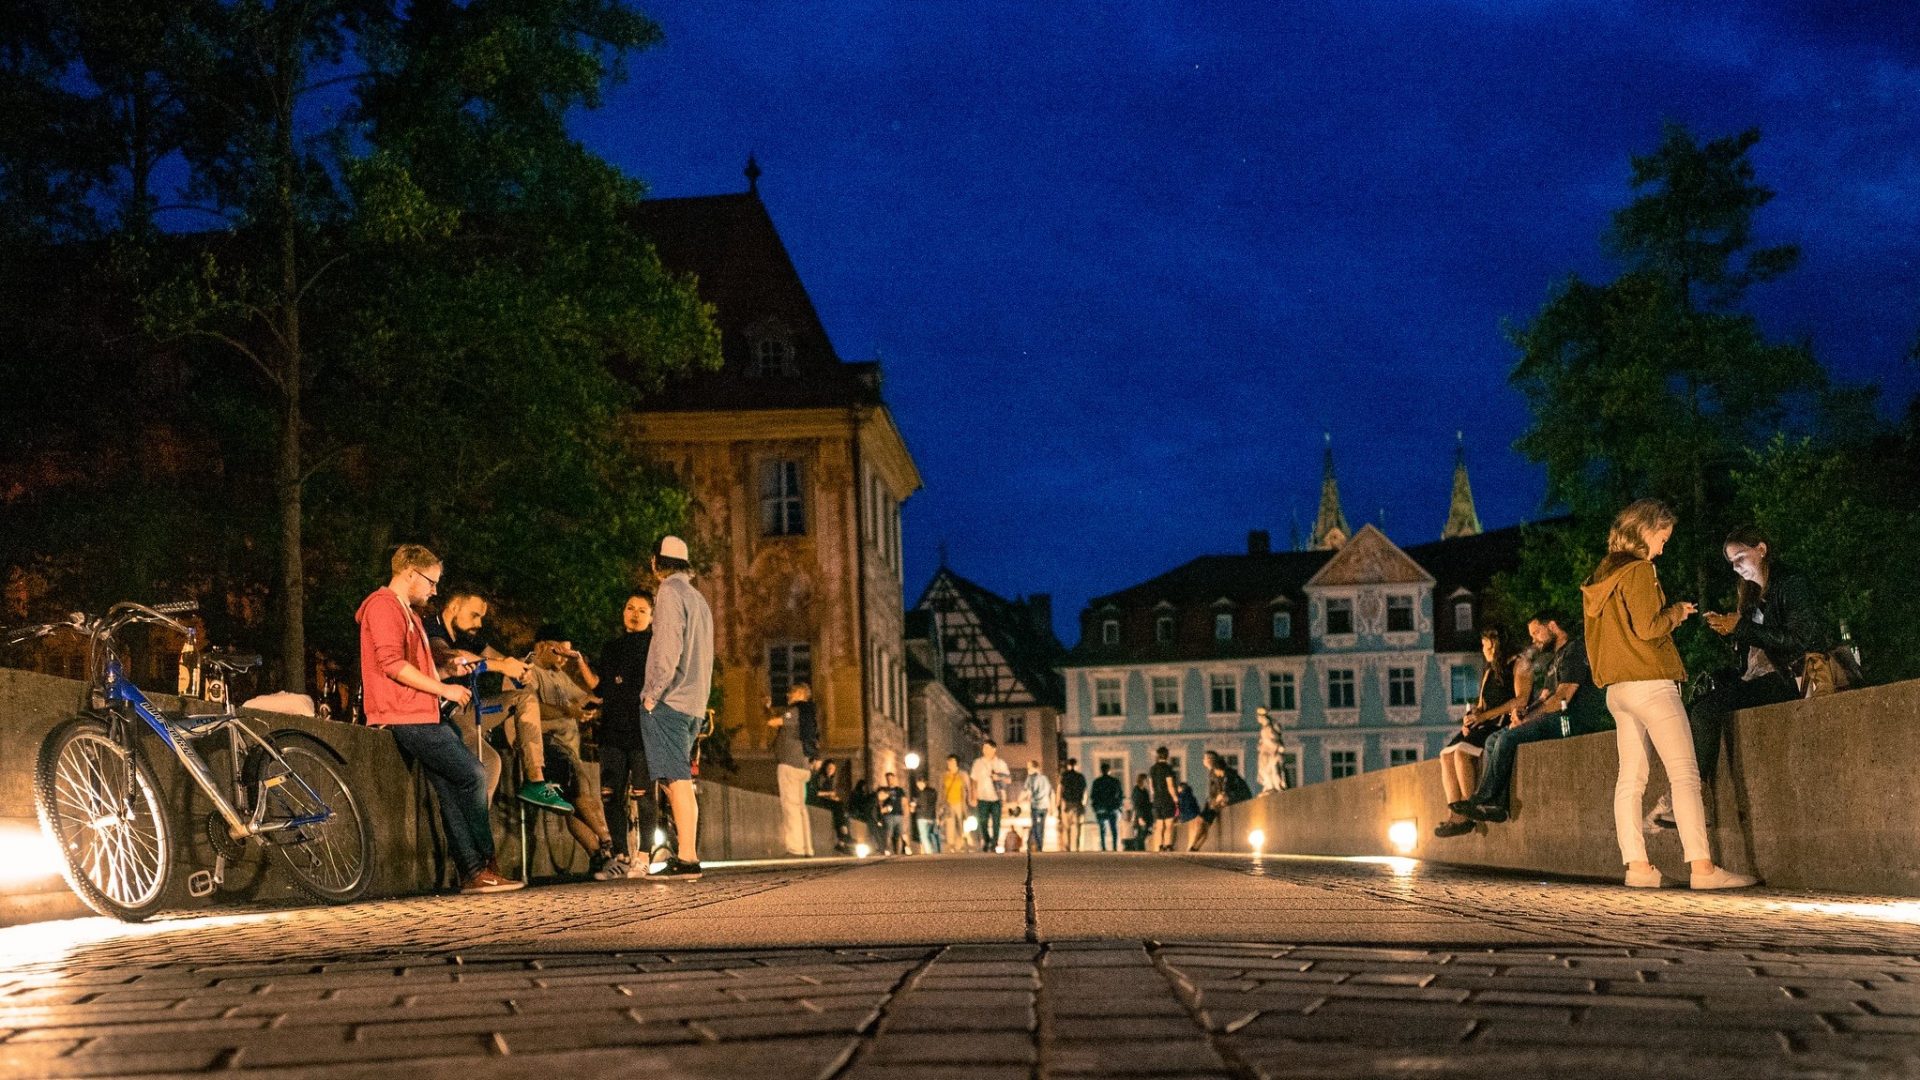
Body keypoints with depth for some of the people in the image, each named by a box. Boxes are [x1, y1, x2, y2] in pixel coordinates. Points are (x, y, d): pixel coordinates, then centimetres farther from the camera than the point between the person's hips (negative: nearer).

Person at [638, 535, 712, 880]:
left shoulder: (670, 592, -7)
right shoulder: (698, 599, 21)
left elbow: (668, 647, -17)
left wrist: (653, 693, -13)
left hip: (669, 700, -9)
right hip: (693, 703, 9)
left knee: (677, 780, -10)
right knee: (678, 780, 12)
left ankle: (686, 860, -13)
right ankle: (687, 854, 11)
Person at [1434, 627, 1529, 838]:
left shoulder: (1519, 664, 2)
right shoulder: (1488, 671, 26)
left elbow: (1521, 699, -10)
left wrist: (1485, 715, -15)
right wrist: (1470, 718, 1)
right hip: (1486, 725, 8)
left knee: (1462, 752, -30)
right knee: (1446, 754, -17)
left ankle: (1467, 815, -27)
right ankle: (1453, 814, -26)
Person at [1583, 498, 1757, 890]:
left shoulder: (1601, 574, 16)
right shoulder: (1639, 570, -10)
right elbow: (1647, 627, -18)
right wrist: (1676, 612, -1)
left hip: (1617, 688, 9)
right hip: (1650, 682, -9)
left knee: (1631, 777, 6)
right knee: (1685, 774, -8)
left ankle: (1636, 865, 4)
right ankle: (1702, 867, -13)